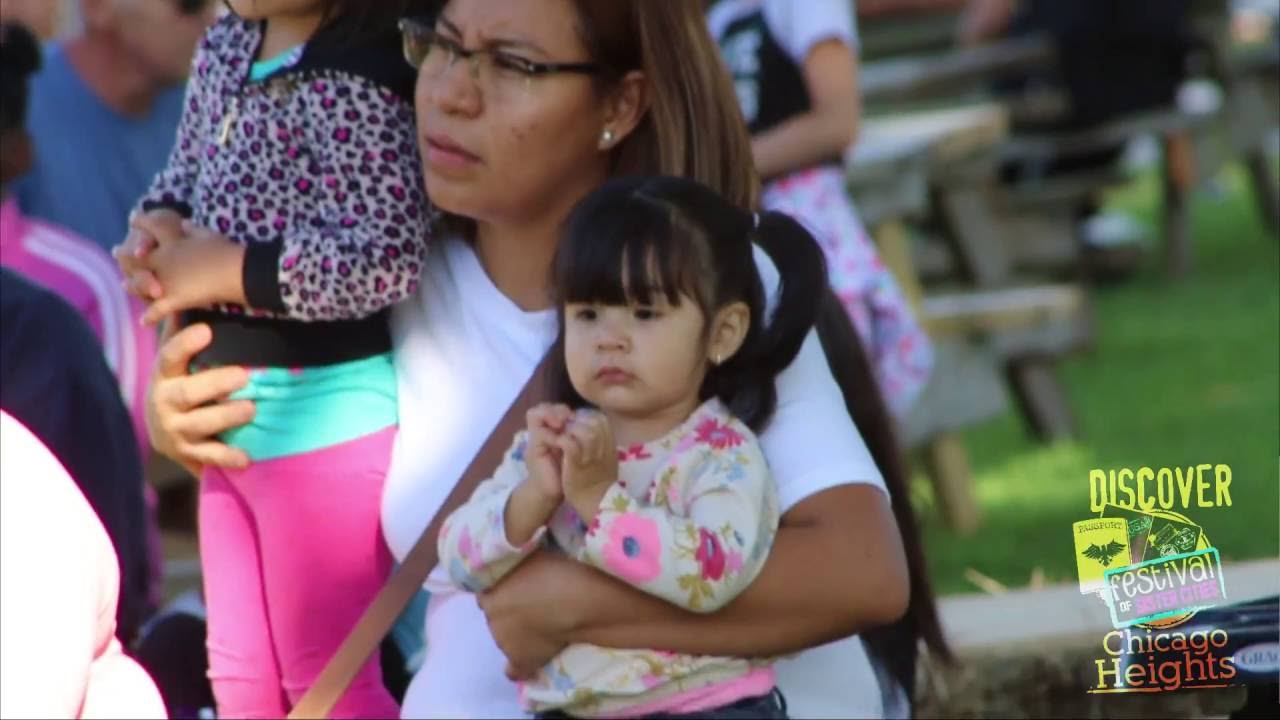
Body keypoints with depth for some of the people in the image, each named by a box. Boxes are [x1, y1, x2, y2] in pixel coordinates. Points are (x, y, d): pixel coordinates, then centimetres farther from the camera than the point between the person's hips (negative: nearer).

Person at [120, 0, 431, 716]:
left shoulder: (353, 84, -22)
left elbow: (385, 258, -30)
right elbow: (185, 174, 18)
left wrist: (223, 272, -21)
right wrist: (156, 228, -6)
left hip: (321, 409, -9)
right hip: (234, 410, 9)